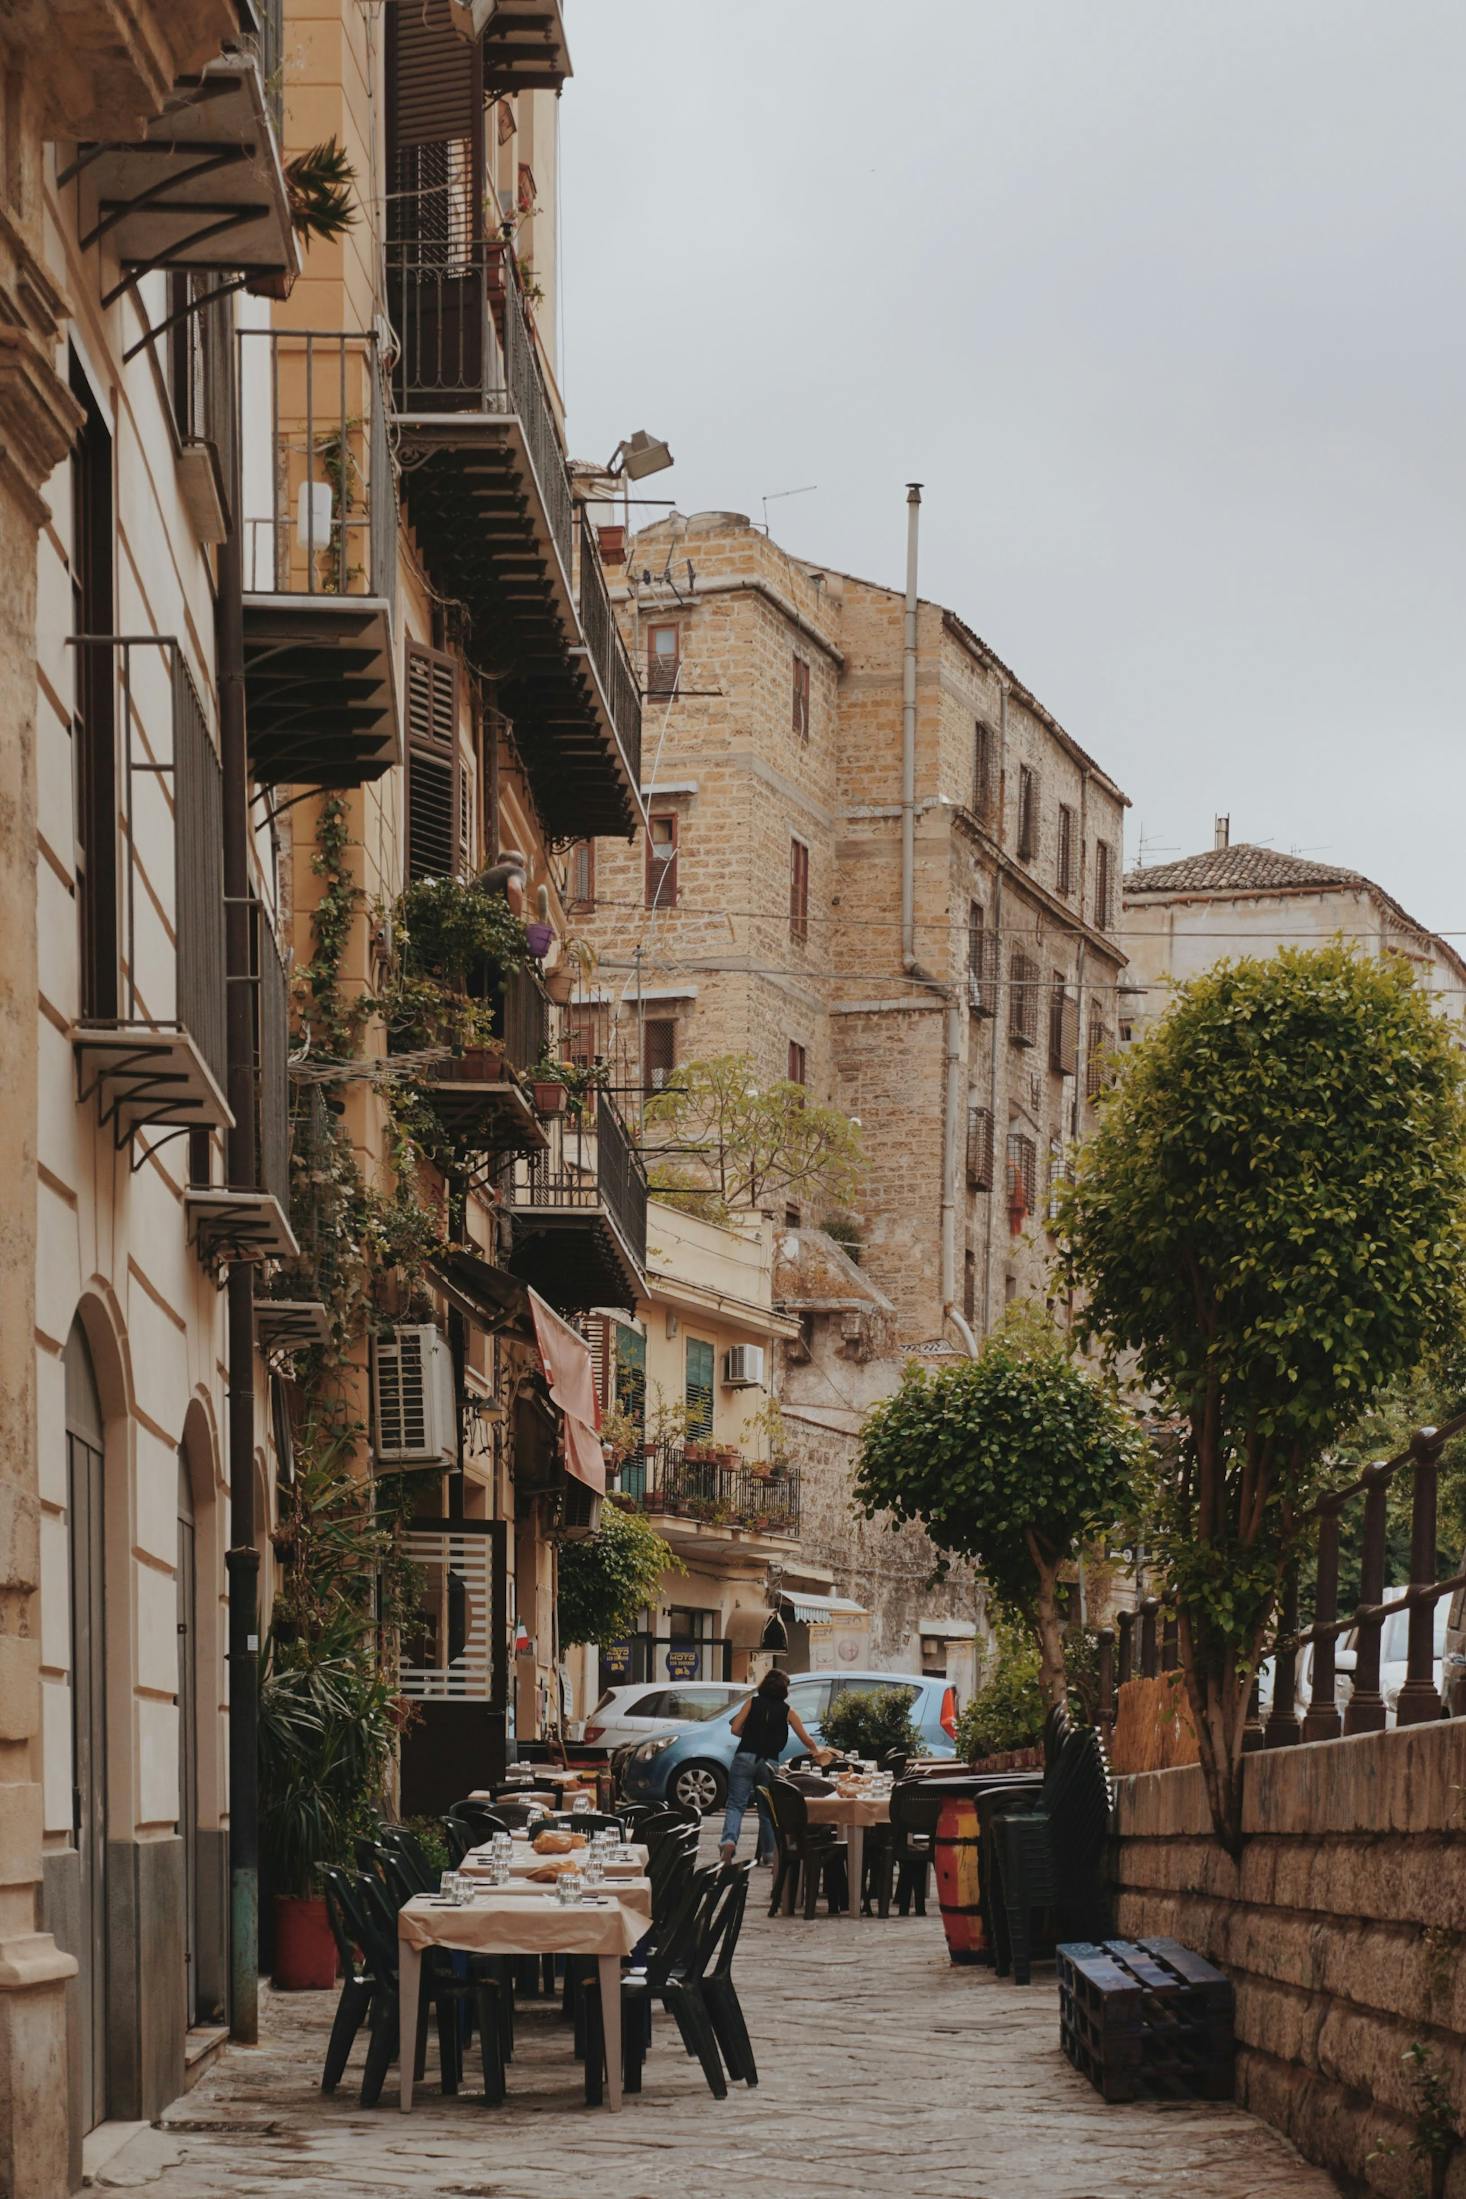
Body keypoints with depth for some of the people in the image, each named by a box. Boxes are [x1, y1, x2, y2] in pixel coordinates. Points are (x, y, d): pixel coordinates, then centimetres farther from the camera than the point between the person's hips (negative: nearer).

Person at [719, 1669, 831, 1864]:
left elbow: (736, 1729, -1)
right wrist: (816, 1751, 35)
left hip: (744, 1758, 0)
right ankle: (768, 1853, 14)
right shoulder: (787, 1711, 7)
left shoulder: (752, 1702, 7)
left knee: (736, 1804, -2)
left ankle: (729, 1839, -25)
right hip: (769, 1762, 0)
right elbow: (805, 1738, 15)